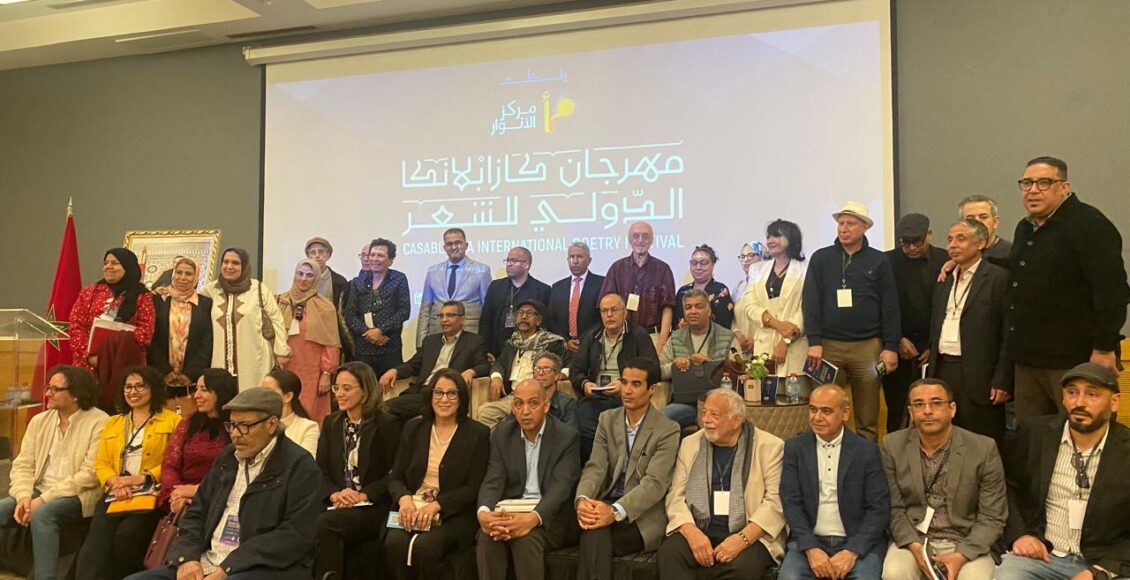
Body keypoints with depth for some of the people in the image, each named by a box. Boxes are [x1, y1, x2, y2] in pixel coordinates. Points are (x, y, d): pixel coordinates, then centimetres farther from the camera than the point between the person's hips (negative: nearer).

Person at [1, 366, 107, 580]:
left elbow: (89, 475, -17)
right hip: (39, 491, 6)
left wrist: (44, 499, -18)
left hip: (77, 496, -6)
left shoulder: (99, 423, -12)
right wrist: (24, 496, -13)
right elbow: (22, 465, 6)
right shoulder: (39, 421, 10)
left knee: (42, 515, -32)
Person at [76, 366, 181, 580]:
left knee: (126, 534, -30)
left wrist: (144, 478, -15)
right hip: (116, 495, 4)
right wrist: (115, 482, -5)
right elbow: (101, 462, 16)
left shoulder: (172, 420, 7)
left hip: (151, 495, -3)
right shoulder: (112, 423, 25)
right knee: (99, 533, -26)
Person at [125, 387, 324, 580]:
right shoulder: (227, 458, 16)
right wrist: (187, 557, -3)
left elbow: (296, 534, -16)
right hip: (207, 563, 7)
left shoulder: (300, 466, -7)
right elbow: (197, 513, 17)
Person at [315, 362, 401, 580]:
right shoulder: (331, 423, 15)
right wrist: (334, 494, -9)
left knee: (324, 524, -31)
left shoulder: (386, 424, -1)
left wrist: (365, 495, -16)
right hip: (337, 506, 4)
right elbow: (321, 470, 10)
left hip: (373, 508, -4)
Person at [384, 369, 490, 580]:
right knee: (394, 543, -28)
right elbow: (395, 477, 11)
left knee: (425, 546, -31)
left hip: (453, 514, -3)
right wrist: (404, 498, -12)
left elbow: (474, 488, -3)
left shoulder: (478, 434, 1)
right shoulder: (413, 428, 13)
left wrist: (436, 505, -17)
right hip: (412, 508, 3)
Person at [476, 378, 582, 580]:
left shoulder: (567, 437, -6)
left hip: (549, 516, -3)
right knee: (487, 536, -29)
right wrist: (483, 513, -28)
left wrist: (532, 518, -36)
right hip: (509, 512, 3)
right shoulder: (501, 435, 6)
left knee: (526, 538, -33)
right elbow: (493, 481, -4)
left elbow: (560, 487, -17)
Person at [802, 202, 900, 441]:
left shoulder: (879, 261, 7)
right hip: (829, 345, 0)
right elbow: (810, 302, 2)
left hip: (868, 347, 0)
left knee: (868, 419, 3)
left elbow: (890, 307, 5)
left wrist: (891, 347, -1)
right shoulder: (821, 258, 8)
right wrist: (814, 342, -7)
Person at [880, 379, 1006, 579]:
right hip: (912, 540, 1)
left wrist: (960, 556, -16)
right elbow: (894, 509, 1)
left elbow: (992, 518, -4)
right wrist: (915, 547, -14)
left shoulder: (984, 449, -6)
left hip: (966, 544, -1)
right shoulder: (893, 446, -2)